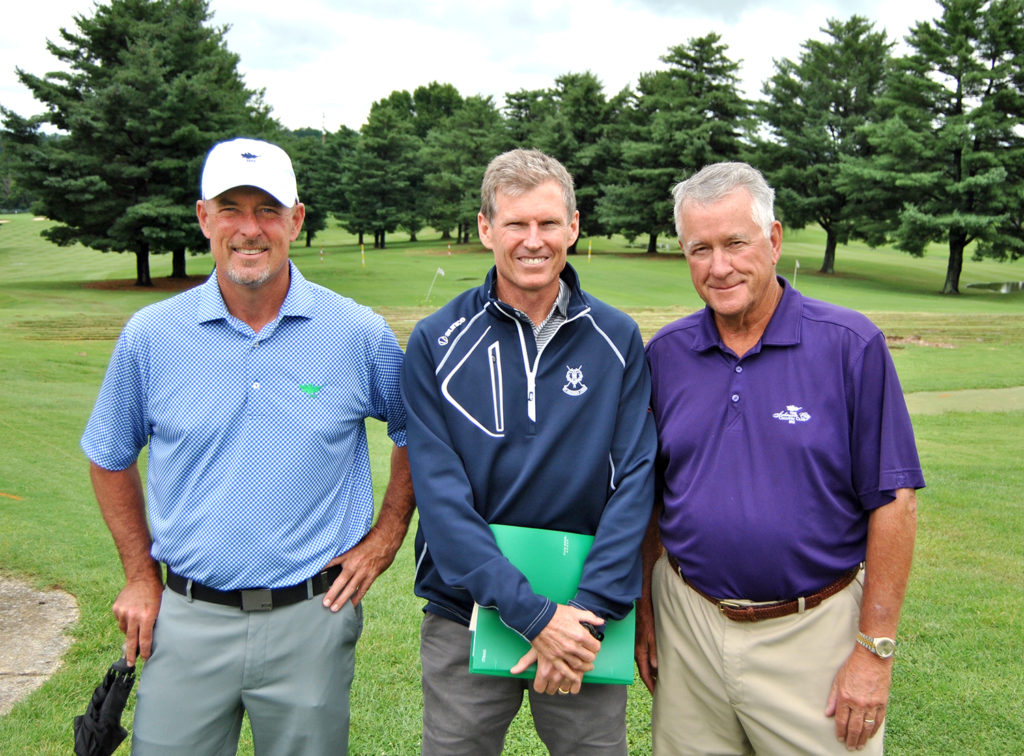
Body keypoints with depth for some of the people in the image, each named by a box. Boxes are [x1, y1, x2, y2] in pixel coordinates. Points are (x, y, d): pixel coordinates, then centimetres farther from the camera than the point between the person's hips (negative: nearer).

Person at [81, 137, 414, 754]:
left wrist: (386, 536, 2)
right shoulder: (151, 335, -3)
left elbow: (418, 431, 9)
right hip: (187, 618, 1)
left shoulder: (359, 334, -6)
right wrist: (140, 576, 9)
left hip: (312, 617, 0)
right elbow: (110, 458, 11)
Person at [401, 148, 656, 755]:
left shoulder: (618, 339, -2)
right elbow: (440, 495, -12)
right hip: (466, 618, -1)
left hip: (588, 618, 1)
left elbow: (634, 480, -6)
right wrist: (533, 614, -18)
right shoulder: (436, 343, -6)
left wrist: (589, 609, -15)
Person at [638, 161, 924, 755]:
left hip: (814, 632, -3)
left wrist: (876, 649, -9)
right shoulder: (665, 354, 1)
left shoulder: (851, 345, -10)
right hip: (687, 621, 3)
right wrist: (644, 610, 7)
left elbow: (893, 500, -9)